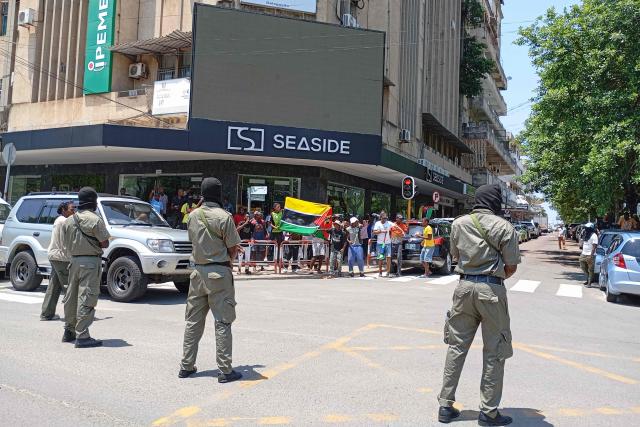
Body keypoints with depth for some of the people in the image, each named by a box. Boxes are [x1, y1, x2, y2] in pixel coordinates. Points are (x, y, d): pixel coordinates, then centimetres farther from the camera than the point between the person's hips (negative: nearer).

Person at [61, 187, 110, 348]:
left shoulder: (68, 220, 10)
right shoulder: (95, 219, -12)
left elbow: (67, 243, 13)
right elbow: (105, 243, -11)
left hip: (74, 260, 7)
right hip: (90, 262, -7)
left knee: (71, 297, 16)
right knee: (86, 298, -7)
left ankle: (69, 331, 28)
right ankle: (82, 336, -7)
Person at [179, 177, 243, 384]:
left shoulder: (192, 216, 6)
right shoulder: (224, 217, -12)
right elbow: (233, 249, -10)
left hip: (198, 271, 6)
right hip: (219, 272, -5)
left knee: (193, 320, 15)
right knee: (223, 322, 0)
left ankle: (186, 366, 22)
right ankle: (225, 370, 4)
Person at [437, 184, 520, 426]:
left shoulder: (458, 224, 4)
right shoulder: (504, 227, -7)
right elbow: (511, 267, -3)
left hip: (464, 286, 4)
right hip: (491, 289, -4)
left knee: (456, 347, 13)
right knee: (494, 352, 8)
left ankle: (445, 405, 18)